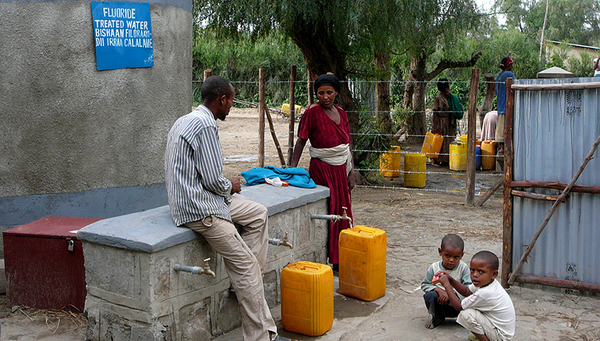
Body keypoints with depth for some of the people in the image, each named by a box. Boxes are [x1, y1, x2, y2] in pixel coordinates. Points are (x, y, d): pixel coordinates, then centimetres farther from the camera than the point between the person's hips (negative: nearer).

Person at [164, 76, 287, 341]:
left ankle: (249, 279, 11)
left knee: (258, 214, 15)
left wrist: (225, 185, 15)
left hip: (188, 198, 11)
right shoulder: (205, 125, -17)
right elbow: (212, 180, -20)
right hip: (199, 209, -11)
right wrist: (231, 186, 1)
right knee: (246, 265, -7)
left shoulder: (185, 121, 16)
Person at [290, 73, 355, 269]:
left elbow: (347, 144, 14)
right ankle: (333, 259, 6)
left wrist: (351, 172, 12)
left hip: (341, 169, 6)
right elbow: (301, 141, -8)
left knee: (343, 213, 9)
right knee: (328, 214, -6)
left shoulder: (341, 113, 9)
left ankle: (339, 260, 19)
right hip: (322, 169, -6)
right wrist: (292, 168, -11)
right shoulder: (313, 112, -10)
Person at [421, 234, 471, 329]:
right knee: (429, 296, -30)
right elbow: (424, 284, 1)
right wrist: (438, 290, -19)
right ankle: (438, 318, -1)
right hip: (440, 304, 1)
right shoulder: (434, 268, -6)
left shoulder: (463, 268, -9)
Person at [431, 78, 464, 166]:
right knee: (439, 142, -4)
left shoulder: (451, 98, 11)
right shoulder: (439, 98, -10)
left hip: (450, 123, 7)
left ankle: (445, 160, 14)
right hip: (441, 123, -7)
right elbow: (435, 113, -12)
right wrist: (435, 126, -19)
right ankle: (436, 160, 4)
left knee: (448, 141, 8)